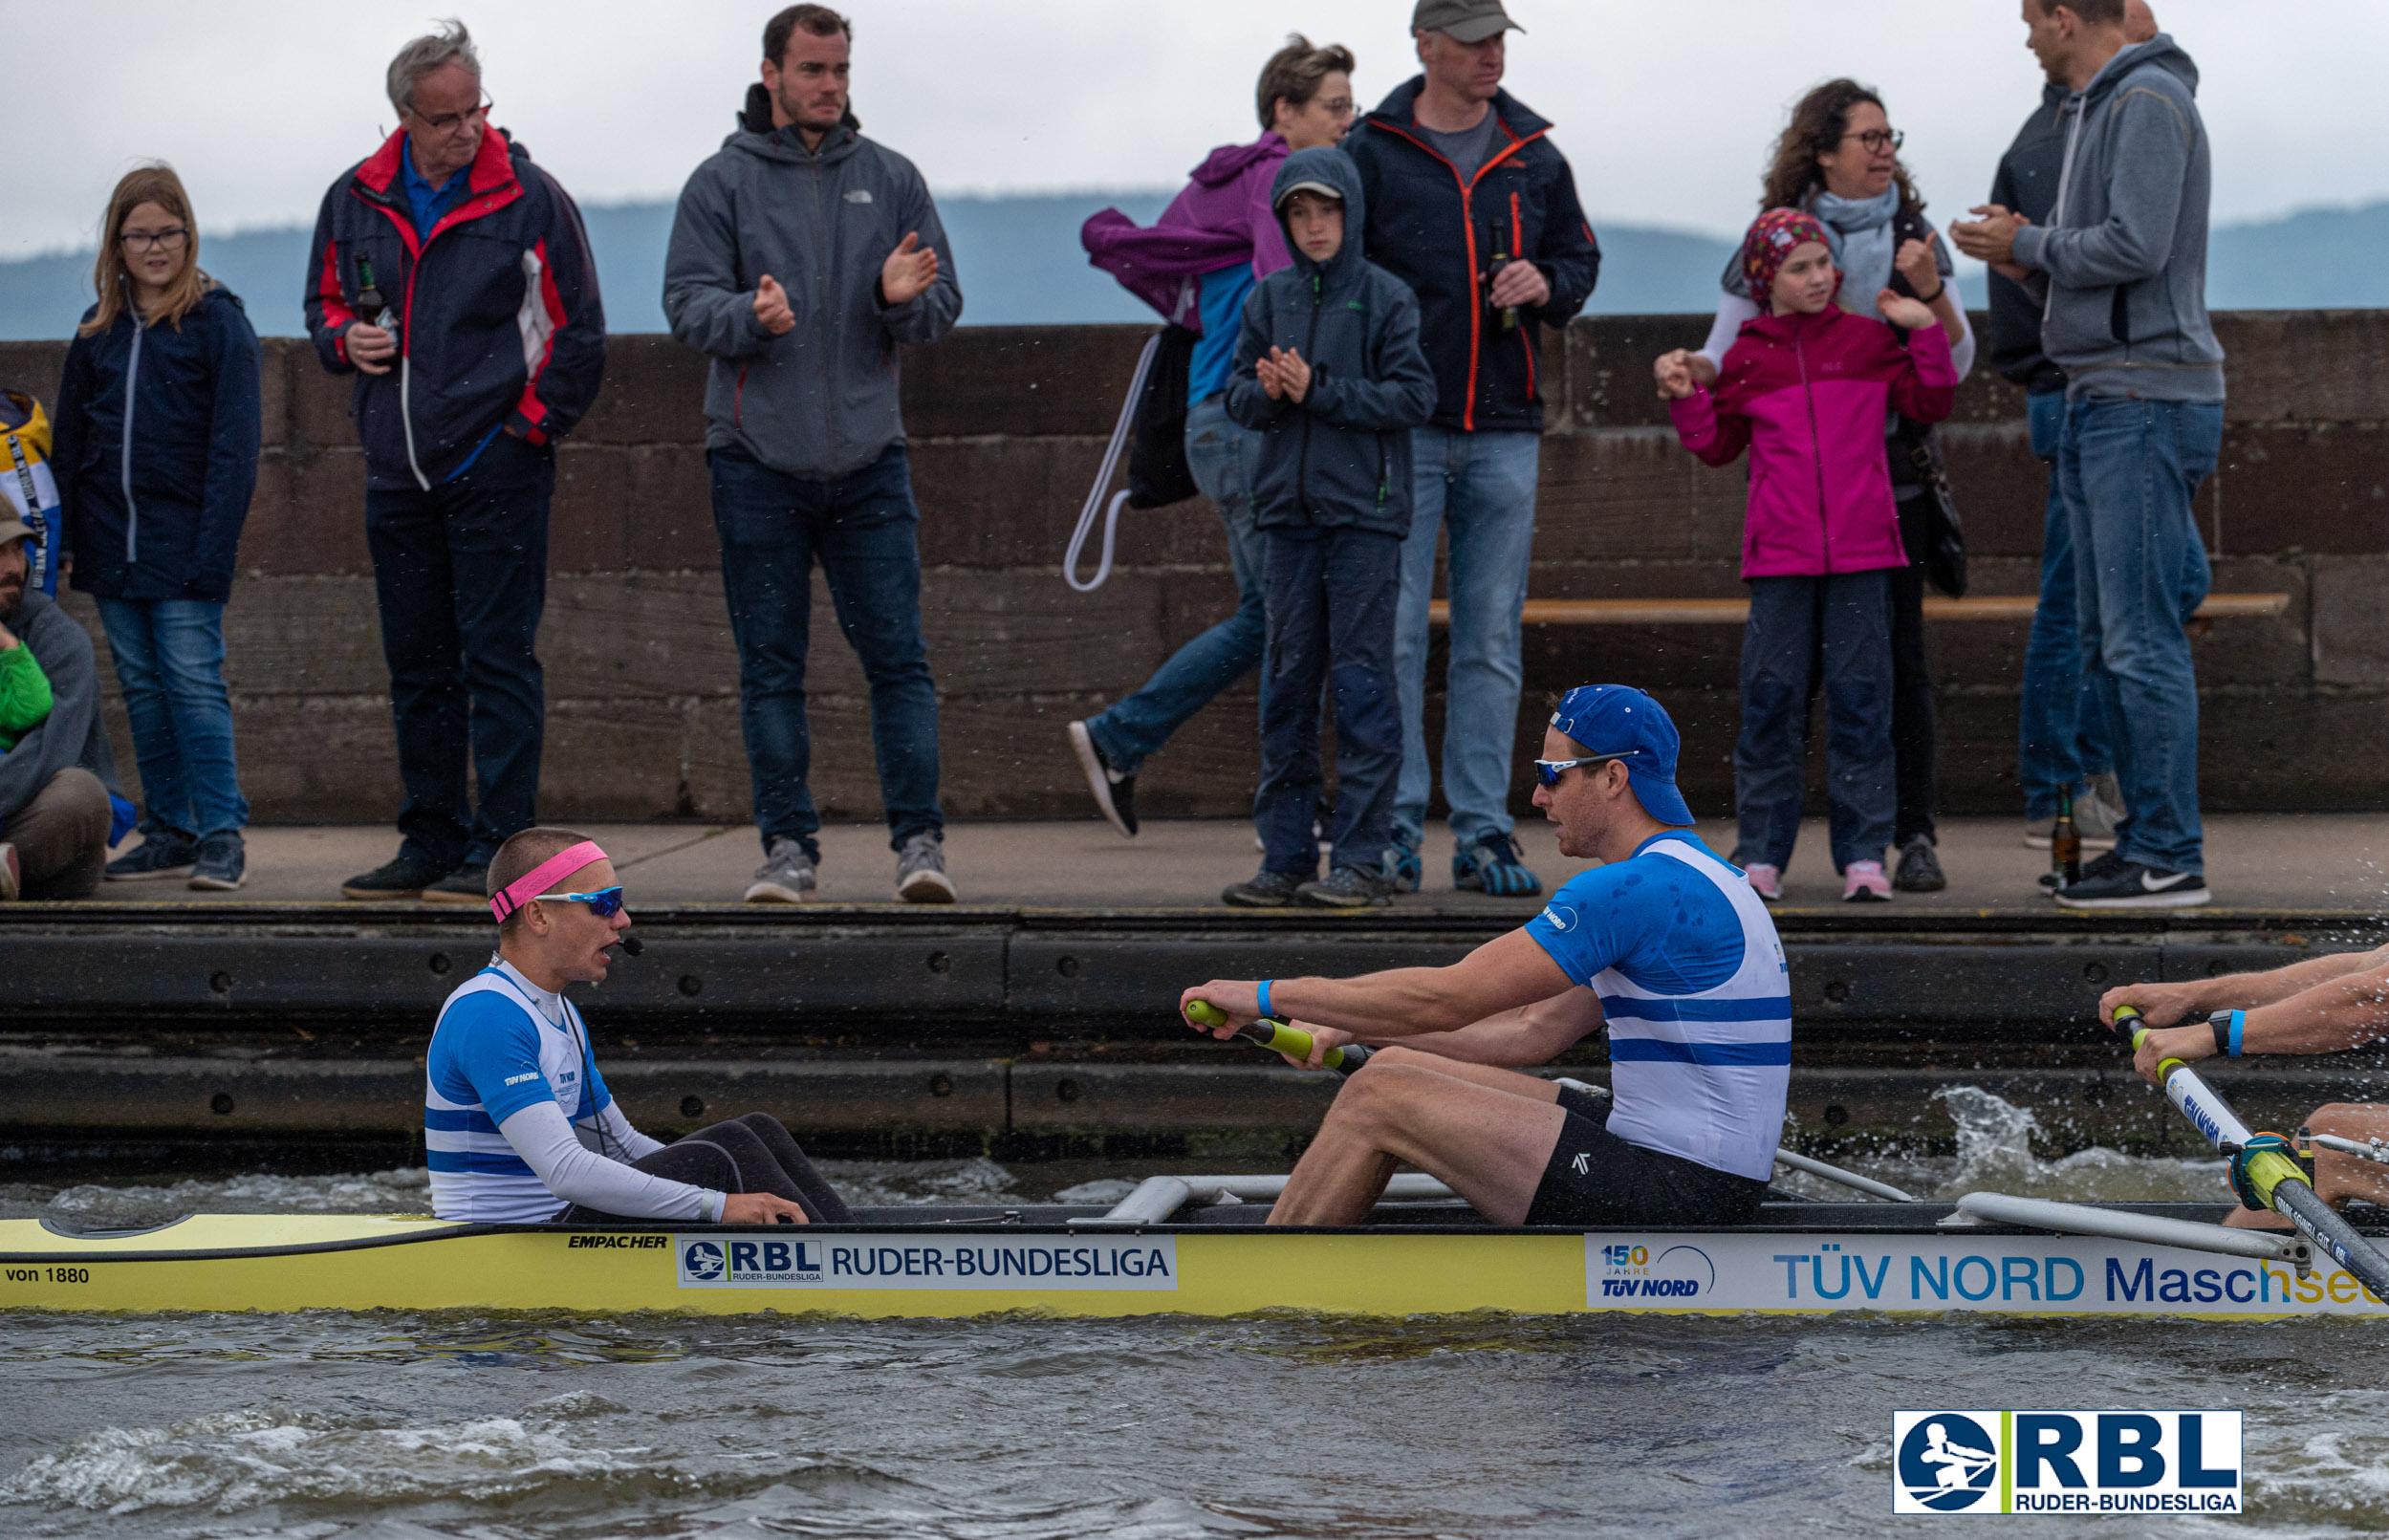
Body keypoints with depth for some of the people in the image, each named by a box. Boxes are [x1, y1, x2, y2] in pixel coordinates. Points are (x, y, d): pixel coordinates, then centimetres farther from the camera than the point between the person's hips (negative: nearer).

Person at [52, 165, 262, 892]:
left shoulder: (217, 321, -5)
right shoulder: (100, 329, 11)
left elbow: (234, 444, -9)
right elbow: (70, 441, 15)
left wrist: (213, 550, -15)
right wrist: (64, 539, 7)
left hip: (182, 542, -5)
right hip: (112, 544, 5)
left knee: (193, 681, -10)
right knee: (142, 687, 8)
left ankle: (221, 834, -8)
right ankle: (168, 831, 14)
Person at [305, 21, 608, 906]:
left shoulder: (530, 200, -5)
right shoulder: (354, 202, 7)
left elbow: (577, 336, -1)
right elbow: (324, 302, 21)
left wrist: (529, 425, -6)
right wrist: (346, 339, 0)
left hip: (496, 469, -5)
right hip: (397, 473, 5)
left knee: (497, 660, -7)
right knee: (417, 666, 10)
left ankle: (501, 846, -5)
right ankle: (431, 841, 18)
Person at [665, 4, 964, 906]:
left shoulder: (890, 180, 9)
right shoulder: (722, 184, 3)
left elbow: (944, 307, 8)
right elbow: (688, 305, -3)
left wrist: (904, 298, -15)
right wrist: (752, 317, -23)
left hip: (868, 459, 1)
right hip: (757, 459, -1)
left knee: (897, 657, -5)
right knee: (770, 666, 2)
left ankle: (918, 839, -4)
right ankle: (788, 846, 7)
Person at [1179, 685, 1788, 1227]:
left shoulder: (1637, 890, -17)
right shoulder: (1691, 878, 17)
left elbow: (1448, 999, -18)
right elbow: (1534, 1030, 20)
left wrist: (1267, 996, -9)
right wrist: (1354, 1028, 16)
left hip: (1675, 1199, -11)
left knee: (1378, 1100, -9)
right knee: (1395, 1070, 14)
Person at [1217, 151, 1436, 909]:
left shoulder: (1387, 299, -3)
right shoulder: (1269, 299, 9)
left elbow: (1412, 397, -9)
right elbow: (1240, 396, 11)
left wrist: (1318, 390, -15)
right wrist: (1266, 392, -12)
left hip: (1365, 513, -4)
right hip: (1289, 508, 5)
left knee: (1361, 683, -4)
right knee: (1288, 684, 7)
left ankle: (1362, 859, -1)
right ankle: (1286, 858, 12)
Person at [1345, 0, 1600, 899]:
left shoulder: (1534, 157, 11)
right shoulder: (1371, 153, 1)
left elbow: (1580, 255, 20)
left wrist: (1547, 285, -3)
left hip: (1505, 431, 3)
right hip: (1401, 433, -3)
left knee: (1492, 640, 4)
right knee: (1393, 632, -4)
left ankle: (1483, 832, 8)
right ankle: (1394, 827, 1)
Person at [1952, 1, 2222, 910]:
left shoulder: (2149, 103, -11)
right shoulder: (2093, 112, 20)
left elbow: (2136, 248, -22)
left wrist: (2030, 244, -8)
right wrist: (2026, 263, 5)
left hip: (2148, 400, -11)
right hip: (2099, 401, 11)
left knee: (2143, 636, -10)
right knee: (2109, 640, 11)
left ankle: (2170, 859, -10)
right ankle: (2146, 839, 14)